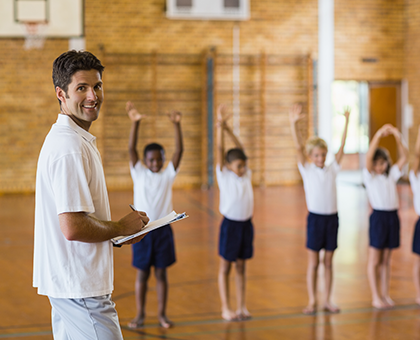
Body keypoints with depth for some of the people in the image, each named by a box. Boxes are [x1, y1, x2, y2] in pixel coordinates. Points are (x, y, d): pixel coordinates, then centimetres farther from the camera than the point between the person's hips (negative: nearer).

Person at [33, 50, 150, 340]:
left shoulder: (65, 139, 15)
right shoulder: (71, 148, -19)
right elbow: (73, 227, -26)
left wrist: (120, 233, 11)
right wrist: (121, 227, -11)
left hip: (66, 282, 11)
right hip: (80, 286, -11)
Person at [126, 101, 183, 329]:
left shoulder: (168, 174, 1)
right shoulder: (139, 173, -1)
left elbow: (179, 150, -11)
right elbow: (131, 149, -12)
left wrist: (177, 125, -25)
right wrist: (135, 123, -27)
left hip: (163, 230, 1)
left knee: (161, 273, 9)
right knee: (142, 274, 8)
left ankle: (162, 314, 19)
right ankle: (140, 314, 18)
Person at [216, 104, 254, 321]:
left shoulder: (246, 174, 4)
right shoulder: (224, 175, -7)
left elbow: (240, 149, 6)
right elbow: (220, 150, -12)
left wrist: (228, 128, 2)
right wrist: (220, 126, -16)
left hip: (246, 223, 5)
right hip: (230, 224, -5)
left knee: (241, 266, 11)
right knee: (225, 267, 5)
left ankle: (242, 307, 17)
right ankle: (225, 309, 10)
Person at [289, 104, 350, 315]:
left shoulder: (332, 169, 6)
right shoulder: (306, 170, -1)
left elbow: (342, 146, 2)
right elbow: (298, 147, -12)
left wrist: (346, 122, -5)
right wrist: (293, 123, -23)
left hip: (332, 218, 3)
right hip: (315, 218, -3)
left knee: (328, 262, 10)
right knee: (313, 262, 3)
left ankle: (328, 301, 16)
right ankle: (312, 301, 10)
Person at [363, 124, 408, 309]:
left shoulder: (391, 175, 10)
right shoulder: (370, 176, -3)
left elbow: (404, 157, 2)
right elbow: (369, 156, -19)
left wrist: (397, 137, -10)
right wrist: (378, 135, -26)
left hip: (393, 217, 5)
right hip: (378, 217, -5)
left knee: (386, 260, 11)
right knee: (374, 261, 2)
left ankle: (385, 294, 16)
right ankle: (376, 297, 6)